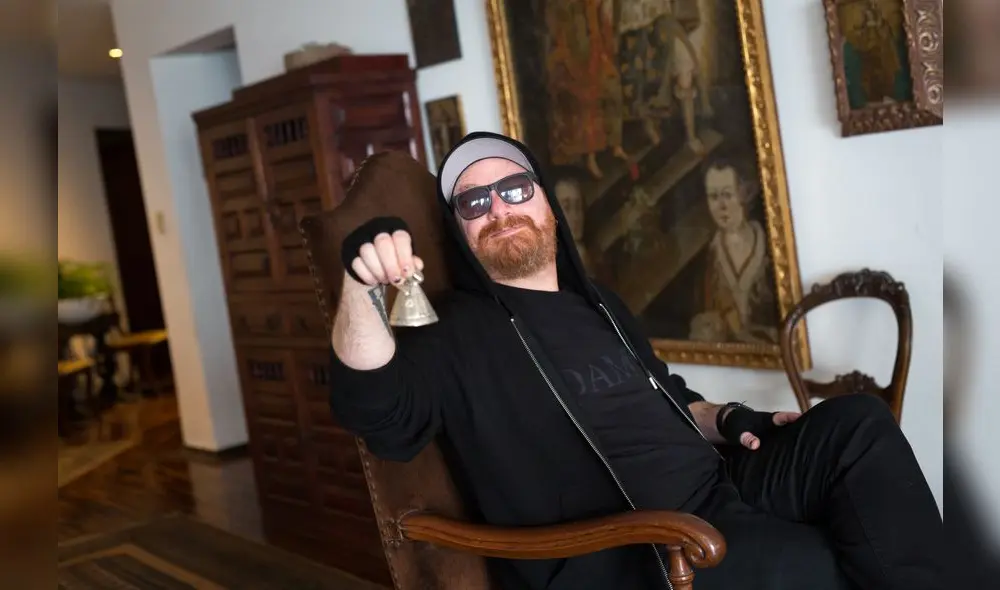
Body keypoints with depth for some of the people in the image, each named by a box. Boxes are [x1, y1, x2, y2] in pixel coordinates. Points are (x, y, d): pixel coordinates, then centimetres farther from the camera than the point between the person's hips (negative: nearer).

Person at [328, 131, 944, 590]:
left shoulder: (601, 305, 21)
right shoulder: (455, 334, -1)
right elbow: (378, 404, -21)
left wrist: (726, 420, 12)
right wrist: (362, 284, -39)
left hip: (716, 491, 8)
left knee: (857, 423, -2)